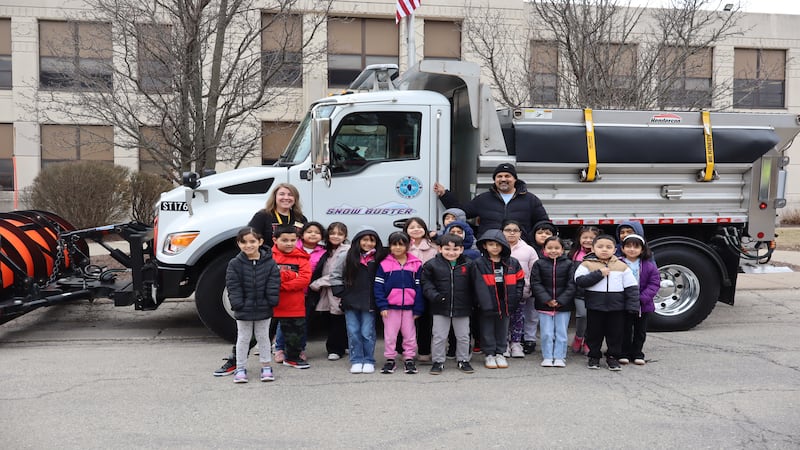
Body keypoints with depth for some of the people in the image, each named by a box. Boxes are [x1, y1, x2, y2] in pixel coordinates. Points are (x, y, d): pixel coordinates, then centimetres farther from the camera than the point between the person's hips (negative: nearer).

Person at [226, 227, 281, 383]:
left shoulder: (269, 263, -5)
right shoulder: (235, 264, -7)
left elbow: (273, 284, -4)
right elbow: (233, 286, -8)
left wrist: (271, 302, -12)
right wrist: (237, 303, -15)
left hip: (263, 309, 1)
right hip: (243, 311, -1)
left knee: (263, 337, 14)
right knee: (243, 338, 11)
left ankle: (266, 366, 26)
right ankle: (240, 368, 21)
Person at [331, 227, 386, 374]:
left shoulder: (379, 259, -3)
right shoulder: (349, 257, 3)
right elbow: (335, 275, 8)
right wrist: (340, 292, 2)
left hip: (369, 303, -2)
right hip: (350, 302, 2)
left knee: (367, 333, 0)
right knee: (353, 333, 5)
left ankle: (369, 361, 13)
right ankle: (356, 361, 14)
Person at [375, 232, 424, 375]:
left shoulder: (416, 264, 0)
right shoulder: (384, 264, -3)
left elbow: (419, 288, 1)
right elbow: (378, 286, -4)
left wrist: (418, 309, -2)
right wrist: (382, 306, -12)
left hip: (409, 307, 1)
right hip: (390, 307, -1)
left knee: (410, 335, 9)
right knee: (389, 335, 7)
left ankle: (409, 359, 21)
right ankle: (390, 360, 20)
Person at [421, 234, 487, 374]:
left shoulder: (469, 265, -2)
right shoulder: (432, 265, -6)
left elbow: (478, 283, -1)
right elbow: (426, 282, -1)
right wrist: (433, 295, -17)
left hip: (462, 308, 1)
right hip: (440, 309, -1)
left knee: (463, 336, 13)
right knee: (439, 337, 6)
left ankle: (463, 360, 30)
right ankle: (438, 362, 21)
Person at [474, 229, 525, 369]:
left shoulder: (512, 263, 2)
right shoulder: (479, 263, -8)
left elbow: (520, 280, 8)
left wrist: (515, 297, 1)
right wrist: (481, 300, -11)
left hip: (506, 303, 3)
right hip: (487, 305, -3)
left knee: (502, 329, 12)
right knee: (487, 329, 6)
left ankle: (500, 354, 25)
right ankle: (489, 355, 19)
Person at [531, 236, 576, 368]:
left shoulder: (568, 264, 0)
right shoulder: (539, 264, 0)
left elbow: (571, 285, -3)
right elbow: (535, 284, -4)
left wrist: (561, 301, -12)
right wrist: (547, 300, -14)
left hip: (563, 305, 0)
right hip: (544, 305, 0)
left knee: (561, 333, 5)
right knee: (546, 333, 4)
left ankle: (559, 357, 15)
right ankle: (547, 357, 15)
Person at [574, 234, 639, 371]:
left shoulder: (622, 266, 5)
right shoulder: (587, 264, -2)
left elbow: (631, 287, 5)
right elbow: (579, 280, -15)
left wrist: (633, 306, -3)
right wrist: (598, 274, -18)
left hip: (616, 306, 2)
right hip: (595, 306, -1)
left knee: (615, 333, 9)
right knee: (594, 332, 8)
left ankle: (613, 357, 23)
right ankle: (594, 357, 23)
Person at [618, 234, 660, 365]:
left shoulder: (649, 266, -2)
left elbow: (654, 284, -5)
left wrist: (642, 298, -17)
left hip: (643, 306, 2)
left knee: (640, 330, 13)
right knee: (625, 329, 7)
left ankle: (637, 353, 26)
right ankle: (624, 353, 19)